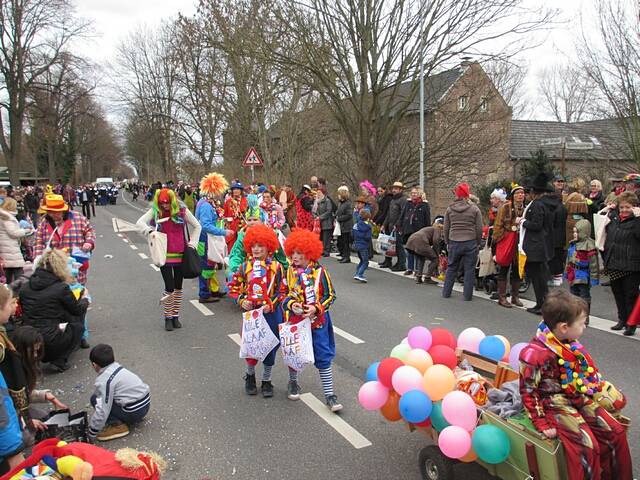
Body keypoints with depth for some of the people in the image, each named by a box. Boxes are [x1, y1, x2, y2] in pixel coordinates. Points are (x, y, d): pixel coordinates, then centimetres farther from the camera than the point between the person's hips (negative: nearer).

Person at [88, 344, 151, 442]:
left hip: (134, 412, -8)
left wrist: (91, 433, -10)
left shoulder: (104, 381, -16)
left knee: (95, 400, -4)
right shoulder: (118, 367, 7)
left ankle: (117, 425, -5)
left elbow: (102, 411, -20)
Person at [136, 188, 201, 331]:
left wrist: (192, 244, 1)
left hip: (180, 254, 2)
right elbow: (140, 222, -8)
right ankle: (168, 317, 13)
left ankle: (175, 316, 25)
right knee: (169, 287, -6)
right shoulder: (155, 211, -3)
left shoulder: (182, 210, -2)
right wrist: (149, 231, -26)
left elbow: (197, 226, 7)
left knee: (178, 287, 9)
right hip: (164, 255, -1)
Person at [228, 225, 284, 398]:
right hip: (251, 312, 1)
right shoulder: (245, 266, -1)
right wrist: (241, 301, -8)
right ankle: (250, 375, 36)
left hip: (271, 312, -1)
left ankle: (266, 381, 26)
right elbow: (233, 287, 6)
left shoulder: (276, 266, -6)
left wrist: (272, 304, -16)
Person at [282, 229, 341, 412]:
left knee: (324, 357, 0)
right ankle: (293, 381, 45)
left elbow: (330, 295, -5)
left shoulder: (319, 271, -10)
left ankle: (329, 395, 9)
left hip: (318, 321, -2)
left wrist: (316, 308, -18)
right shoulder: (290, 271, -3)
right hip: (295, 320, 2)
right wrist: (291, 304, -13)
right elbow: (283, 293, 7)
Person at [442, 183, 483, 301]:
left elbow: (446, 228, 5)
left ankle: (446, 293, 20)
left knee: (451, 268, 15)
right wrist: (478, 242, 9)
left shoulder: (450, 209, 2)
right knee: (469, 269, 5)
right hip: (470, 243, -2)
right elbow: (479, 228, -3)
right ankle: (467, 295, 8)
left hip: (454, 242, 2)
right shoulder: (474, 209, -4)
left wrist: (447, 242, 15)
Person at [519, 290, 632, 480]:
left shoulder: (570, 343, -3)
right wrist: (542, 424, -17)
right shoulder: (536, 354, -27)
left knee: (616, 431, 3)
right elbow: (528, 392, -18)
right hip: (556, 404, -8)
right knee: (588, 446, -19)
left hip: (580, 398, 8)